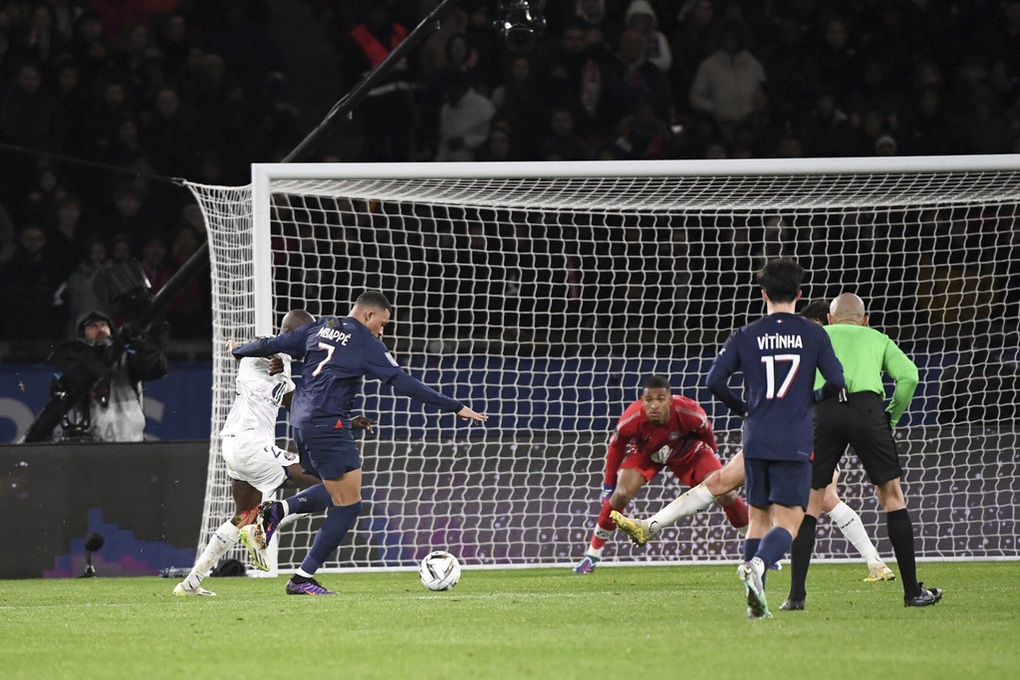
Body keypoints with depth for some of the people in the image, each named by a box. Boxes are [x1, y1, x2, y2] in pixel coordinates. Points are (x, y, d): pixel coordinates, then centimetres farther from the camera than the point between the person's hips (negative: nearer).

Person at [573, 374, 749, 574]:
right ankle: (592, 555, -5)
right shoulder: (631, 420, -36)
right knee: (621, 495, -20)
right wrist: (608, 485, -7)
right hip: (645, 453, 0)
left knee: (724, 495, -11)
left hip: (688, 452, 0)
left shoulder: (690, 413, -37)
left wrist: (712, 457, 7)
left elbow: (707, 436, -12)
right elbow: (615, 448, -15)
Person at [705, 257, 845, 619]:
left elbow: (715, 380, -4)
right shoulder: (813, 334, 0)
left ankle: (756, 602, 8)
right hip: (796, 442, -2)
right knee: (788, 519, -4)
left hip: (756, 440, 2)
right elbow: (836, 381, -6)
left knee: (758, 517, 13)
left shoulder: (745, 336, 3)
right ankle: (757, 564, -33)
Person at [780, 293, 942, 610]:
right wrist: (892, 417, 18)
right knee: (891, 495, 12)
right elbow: (908, 375, 9)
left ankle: (796, 594, -1)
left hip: (824, 411, 0)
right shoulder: (878, 339, 27)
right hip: (867, 408, 0)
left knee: (809, 502, 8)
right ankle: (912, 591, 12)